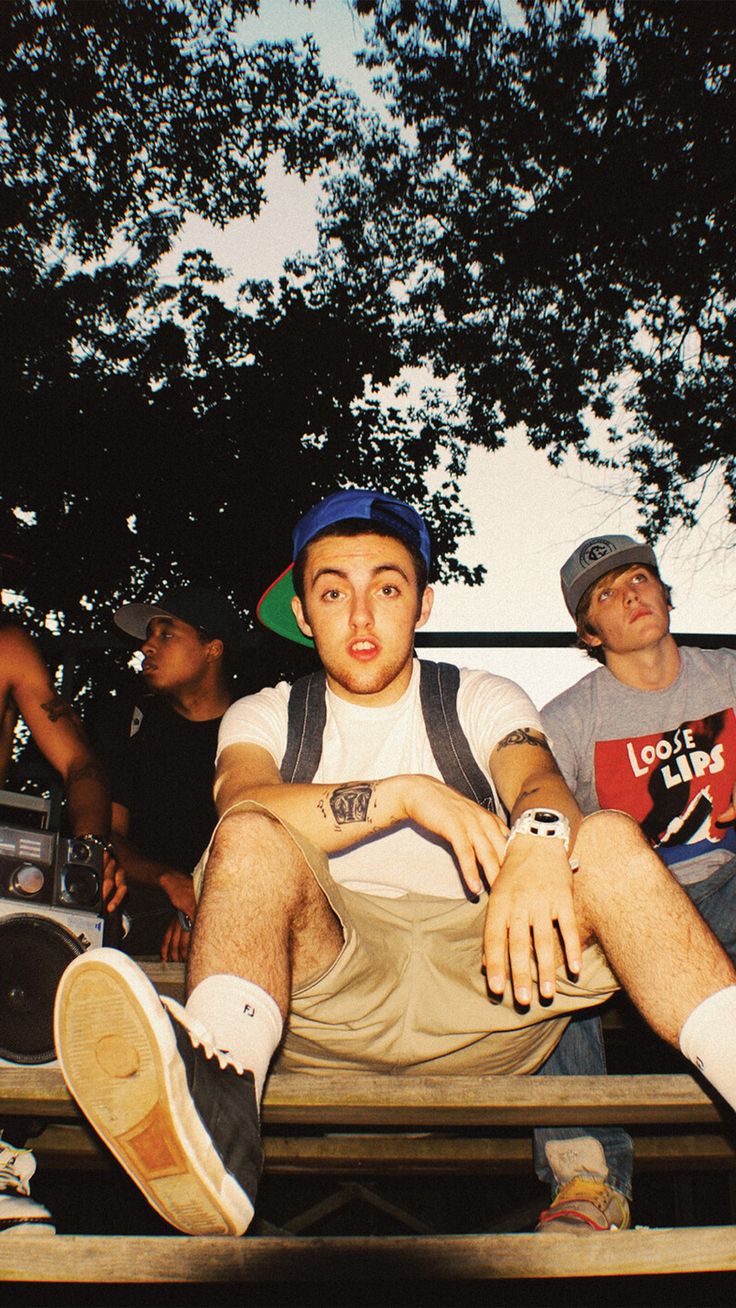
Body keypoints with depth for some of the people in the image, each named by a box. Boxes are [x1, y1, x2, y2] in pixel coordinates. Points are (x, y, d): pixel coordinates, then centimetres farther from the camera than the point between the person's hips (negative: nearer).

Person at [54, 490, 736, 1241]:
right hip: (331, 995, 0)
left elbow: (539, 778, -8)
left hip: (477, 976, 1)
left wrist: (539, 841, -33)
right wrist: (409, 794, -23)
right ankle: (219, 1079, -53)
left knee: (610, 840, -23)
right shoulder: (266, 716, 13)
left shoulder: (483, 701, 15)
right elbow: (243, 809, -11)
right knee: (253, 842, -27)